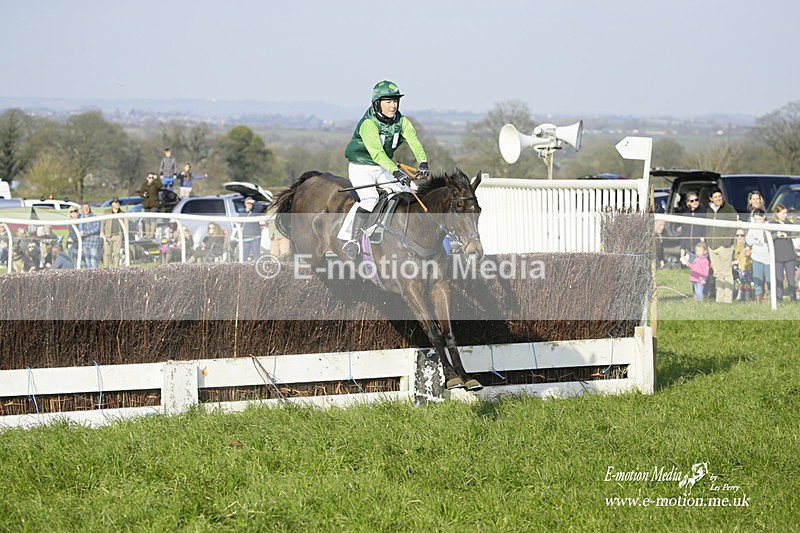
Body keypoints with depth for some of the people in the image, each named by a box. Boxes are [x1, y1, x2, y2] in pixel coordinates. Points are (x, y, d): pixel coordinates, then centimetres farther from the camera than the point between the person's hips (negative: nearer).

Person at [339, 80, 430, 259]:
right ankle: (352, 240, -24)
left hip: (383, 169, 6)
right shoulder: (368, 124, -25)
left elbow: (414, 142, -18)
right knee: (370, 198, -28)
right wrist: (396, 171, -51)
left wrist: (423, 163, -38)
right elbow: (376, 152, -38)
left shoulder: (402, 122, -5)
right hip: (361, 167, -6)